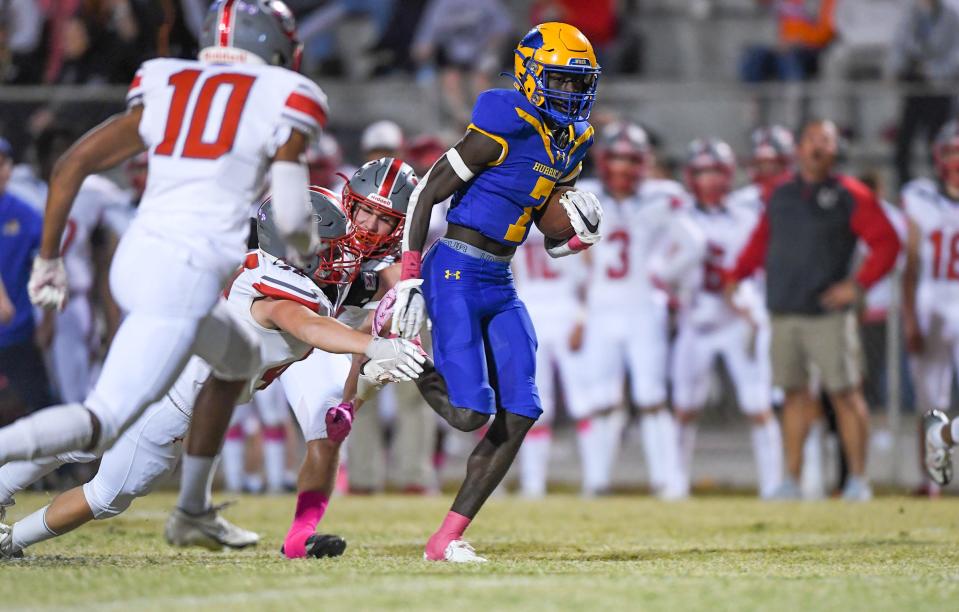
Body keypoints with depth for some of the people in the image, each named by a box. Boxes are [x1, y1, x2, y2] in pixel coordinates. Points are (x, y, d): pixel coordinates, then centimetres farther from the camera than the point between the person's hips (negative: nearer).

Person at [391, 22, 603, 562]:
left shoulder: (572, 144, 10)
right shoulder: (505, 129, -14)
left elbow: (553, 240, 19)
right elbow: (428, 194, -12)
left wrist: (580, 237, -5)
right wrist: (410, 278, -15)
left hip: (500, 286, 8)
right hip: (455, 274, -8)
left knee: (519, 414, -3)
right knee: (470, 413, -17)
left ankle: (447, 538, 2)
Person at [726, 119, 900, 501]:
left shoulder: (850, 196, -3)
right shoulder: (780, 194, 13)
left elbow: (886, 243, -5)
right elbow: (761, 243, 23)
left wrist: (858, 284, -13)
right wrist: (736, 275, 10)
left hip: (828, 312, -5)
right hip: (784, 312, 5)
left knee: (846, 395, -4)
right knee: (795, 394, 8)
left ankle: (858, 479, 0)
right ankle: (791, 480, 11)